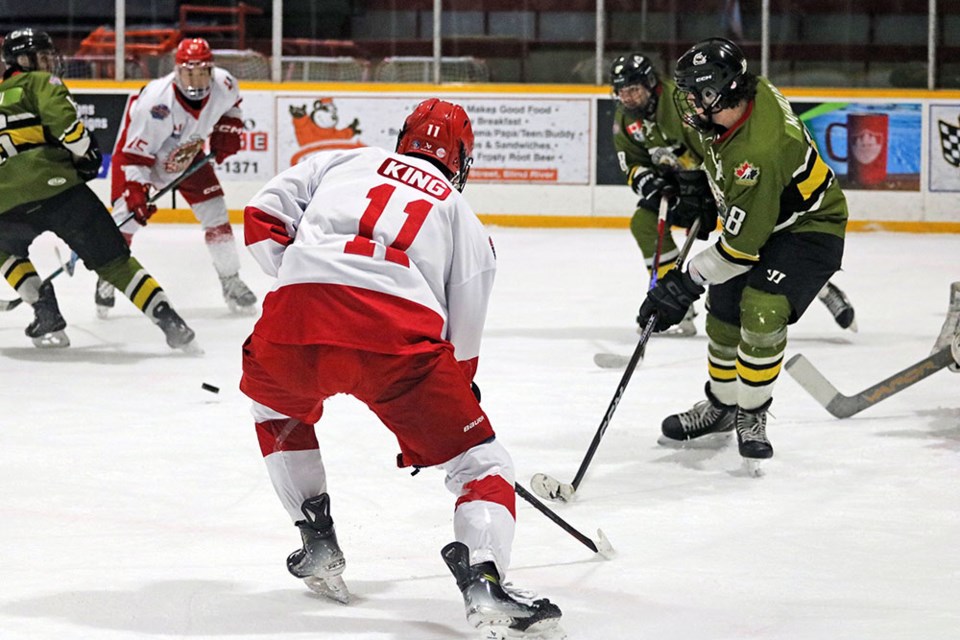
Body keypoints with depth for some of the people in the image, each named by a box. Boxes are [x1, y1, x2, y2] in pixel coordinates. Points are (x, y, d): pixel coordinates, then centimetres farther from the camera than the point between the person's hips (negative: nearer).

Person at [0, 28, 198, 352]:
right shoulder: (39, 83, 10)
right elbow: (61, 117, -9)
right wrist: (85, 152, 5)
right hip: (57, 188, -3)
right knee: (114, 260, 5)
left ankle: (48, 319, 20)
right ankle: (170, 322, -5)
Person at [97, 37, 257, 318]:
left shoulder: (223, 85, -22)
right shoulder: (155, 102, -39)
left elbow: (231, 104, 7)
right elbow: (134, 154, -33)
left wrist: (226, 131, -5)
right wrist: (136, 193, -39)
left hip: (187, 153, 5)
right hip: (141, 151, -4)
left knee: (215, 213, -1)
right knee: (127, 216, -14)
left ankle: (231, 281, 14)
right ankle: (107, 280, 4)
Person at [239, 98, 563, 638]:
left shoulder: (341, 162, 31)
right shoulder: (465, 221, 29)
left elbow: (262, 219, 19)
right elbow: (462, 343, 28)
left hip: (297, 312, 2)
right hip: (401, 337, -1)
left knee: (277, 405, 36)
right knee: (481, 462, 12)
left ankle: (318, 542, 31)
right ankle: (483, 582, -12)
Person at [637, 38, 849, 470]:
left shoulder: (757, 155, -39)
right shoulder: (749, 92, -15)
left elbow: (743, 244, -32)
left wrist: (687, 283, -25)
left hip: (809, 228, -9)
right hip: (752, 215, 9)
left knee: (761, 312, -26)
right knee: (723, 316, 12)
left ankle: (752, 417, -8)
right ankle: (720, 405, 33)